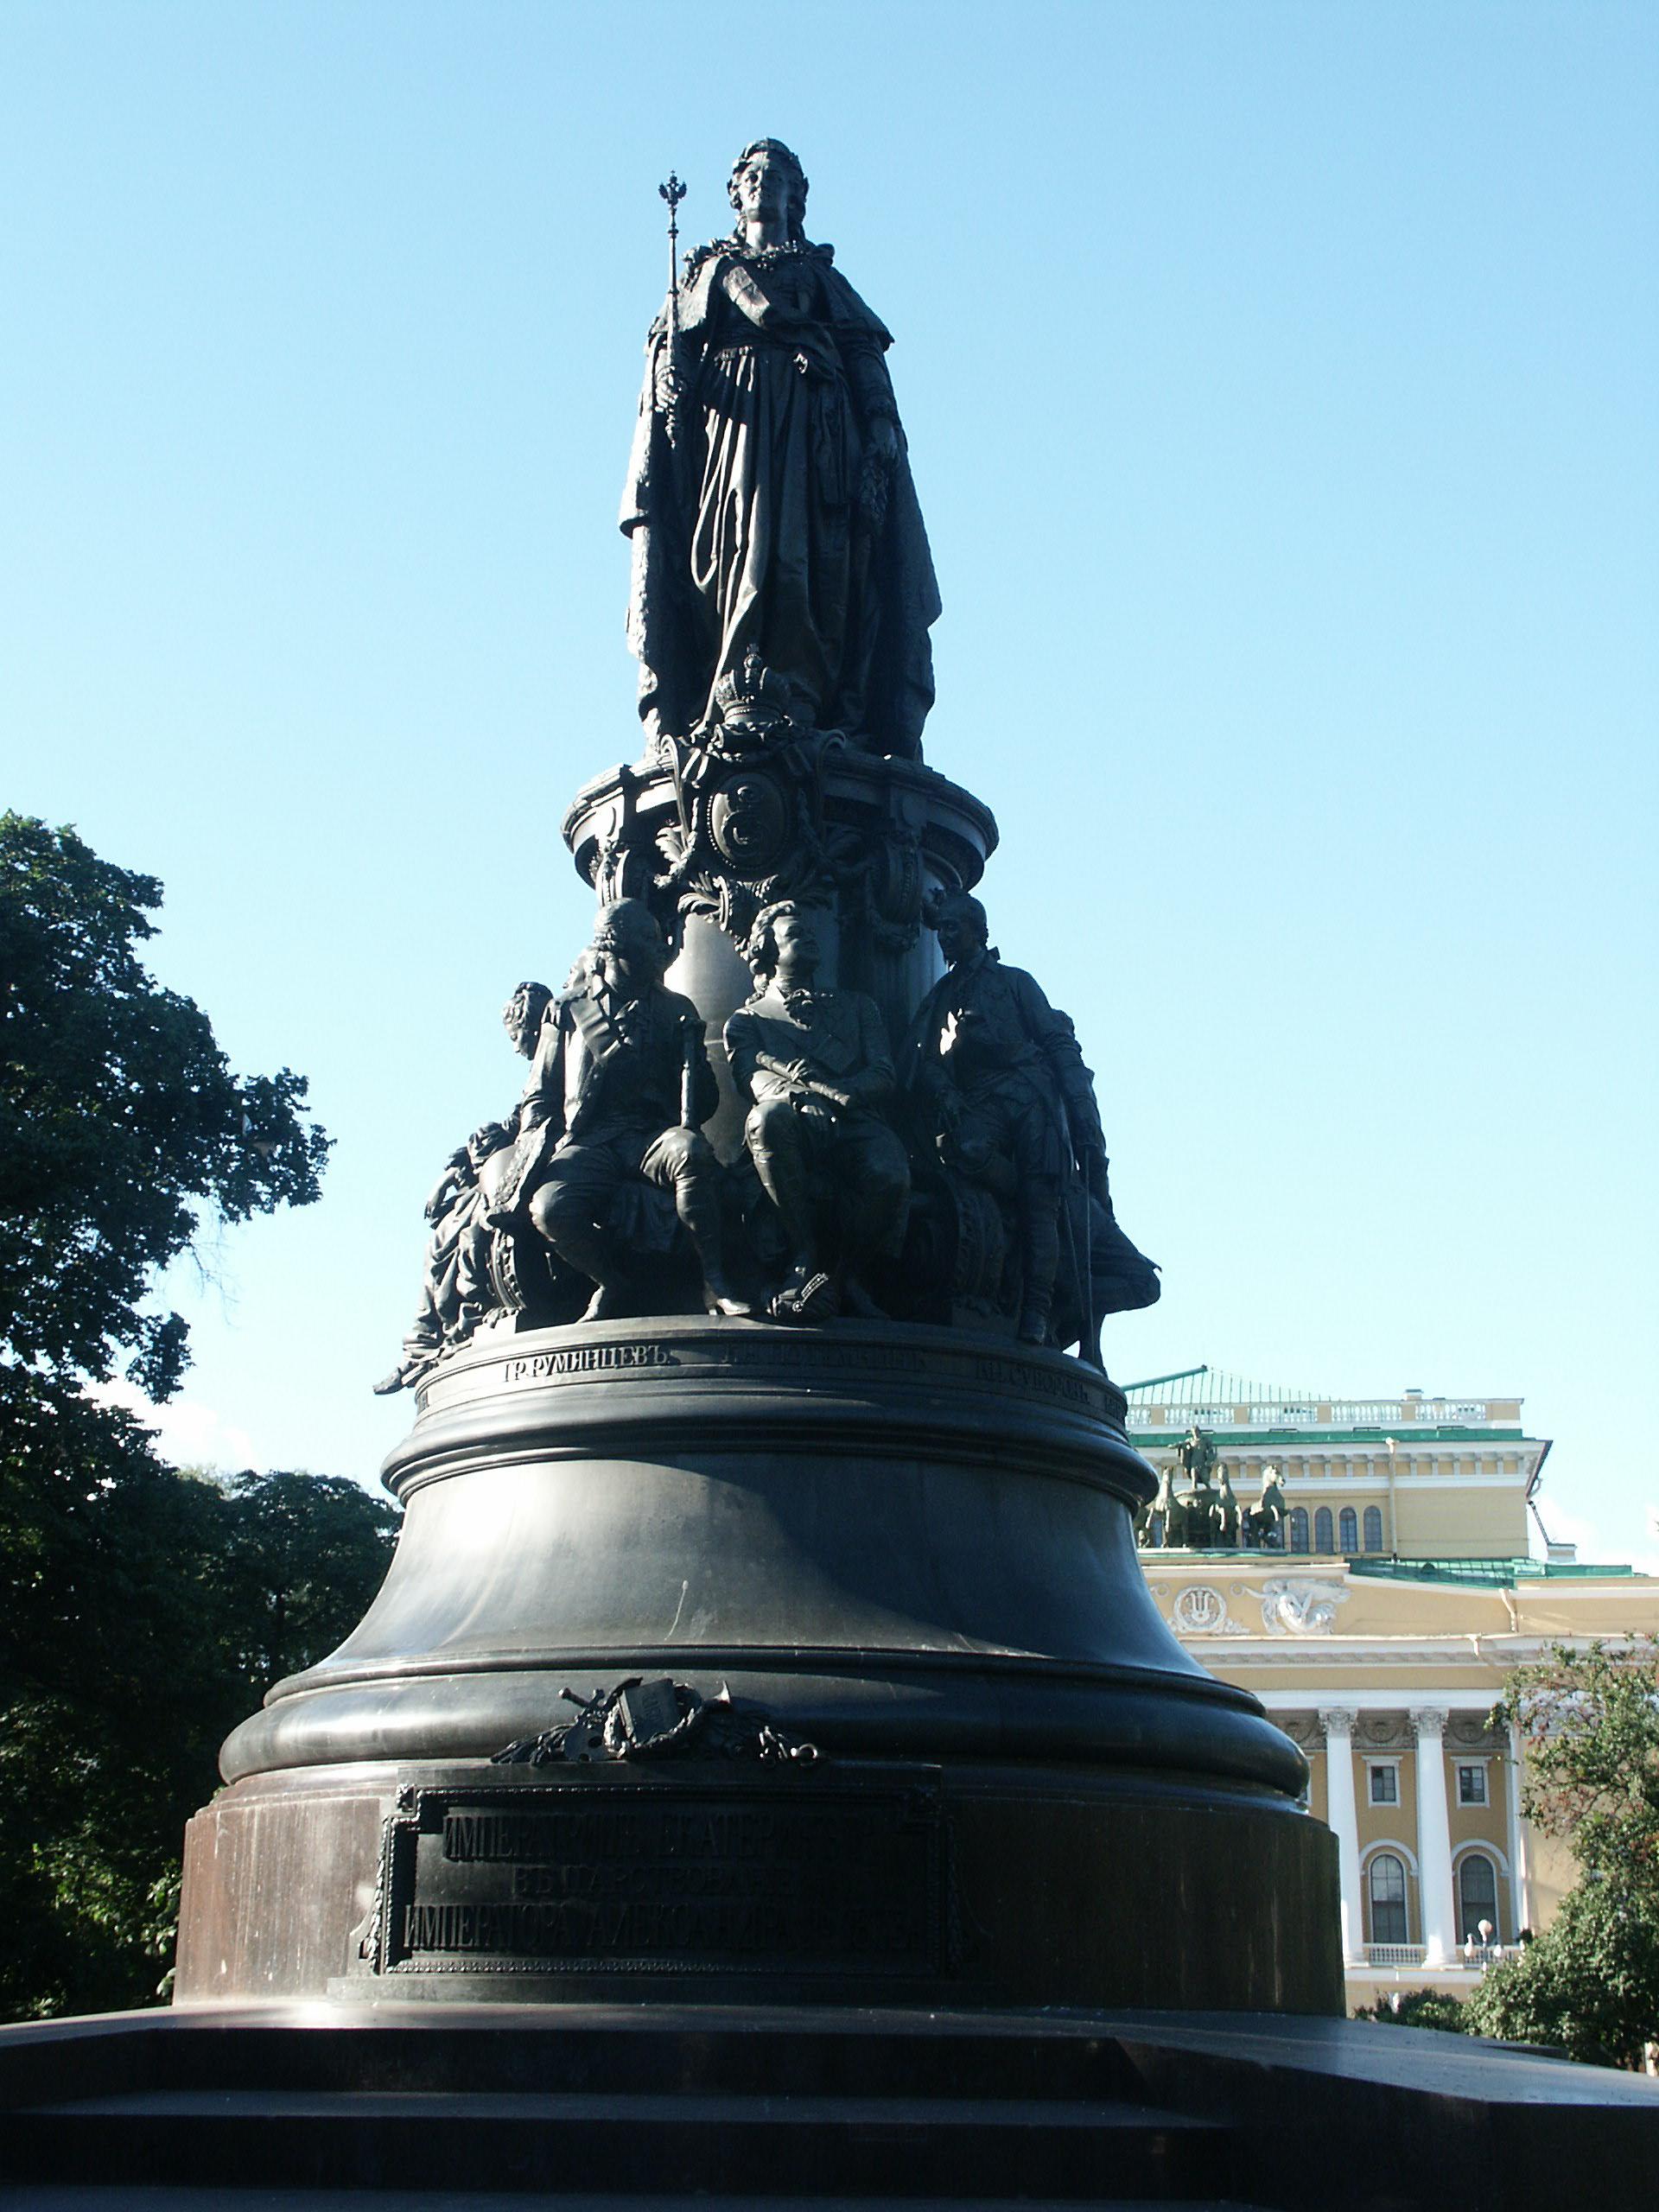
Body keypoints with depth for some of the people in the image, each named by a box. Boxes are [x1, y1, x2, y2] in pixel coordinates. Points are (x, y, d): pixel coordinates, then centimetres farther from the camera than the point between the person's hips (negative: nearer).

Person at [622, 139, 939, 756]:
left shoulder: (824, 276, 28)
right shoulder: (709, 270, 29)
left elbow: (866, 355, 14)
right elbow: (671, 347, 15)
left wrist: (882, 427, -4)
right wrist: (670, 382, -9)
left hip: (814, 421, 0)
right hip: (732, 410, 0)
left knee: (813, 559, -18)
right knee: (741, 547, -19)